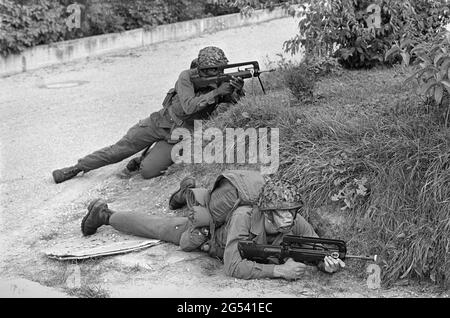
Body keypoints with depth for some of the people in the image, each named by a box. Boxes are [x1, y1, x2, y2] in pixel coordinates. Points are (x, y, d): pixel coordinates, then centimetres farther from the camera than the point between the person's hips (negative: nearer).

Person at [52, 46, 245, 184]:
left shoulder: (220, 82, -9)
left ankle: (141, 160, 18)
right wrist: (216, 93, -39)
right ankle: (78, 168, 18)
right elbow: (189, 106, -30)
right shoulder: (187, 77, -19)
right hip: (160, 122, -1)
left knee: (148, 172, -17)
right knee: (118, 150, 0)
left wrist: (237, 90, -43)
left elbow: (234, 100, -20)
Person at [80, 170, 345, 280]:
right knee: (156, 227, 16)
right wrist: (278, 270, -56)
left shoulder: (294, 223, -32)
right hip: (204, 230, -5)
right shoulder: (246, 217, -47)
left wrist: (328, 262, -48)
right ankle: (104, 214, 38)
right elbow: (233, 267, -50)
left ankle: (190, 191, 64)